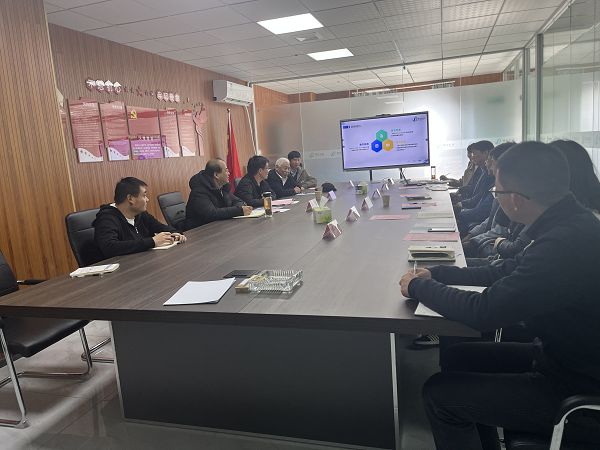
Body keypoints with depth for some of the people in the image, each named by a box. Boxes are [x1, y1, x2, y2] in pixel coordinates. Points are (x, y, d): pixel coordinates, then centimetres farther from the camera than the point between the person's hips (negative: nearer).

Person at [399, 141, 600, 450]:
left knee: (438, 394, -8)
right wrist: (436, 274, 7)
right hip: (565, 356, 9)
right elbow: (505, 273, 11)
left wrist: (419, 287, -12)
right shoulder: (571, 224, 0)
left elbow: (483, 312, -28)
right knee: (459, 355, 14)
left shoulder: (564, 245, -33)